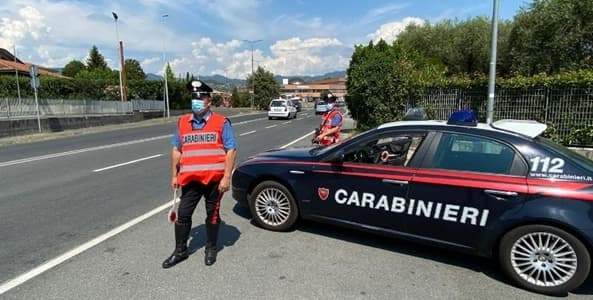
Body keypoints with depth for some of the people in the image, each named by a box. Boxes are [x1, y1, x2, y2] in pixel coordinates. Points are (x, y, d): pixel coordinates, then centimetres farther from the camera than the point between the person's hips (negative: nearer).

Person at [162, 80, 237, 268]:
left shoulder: (221, 123, -4)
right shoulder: (182, 123, 9)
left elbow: (231, 151, -7)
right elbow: (176, 150, 14)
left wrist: (226, 177, -13)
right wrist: (174, 175, 11)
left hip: (215, 179, -3)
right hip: (190, 179, 4)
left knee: (212, 215, 11)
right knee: (183, 215, 8)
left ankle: (211, 249, 29)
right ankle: (180, 251, 27)